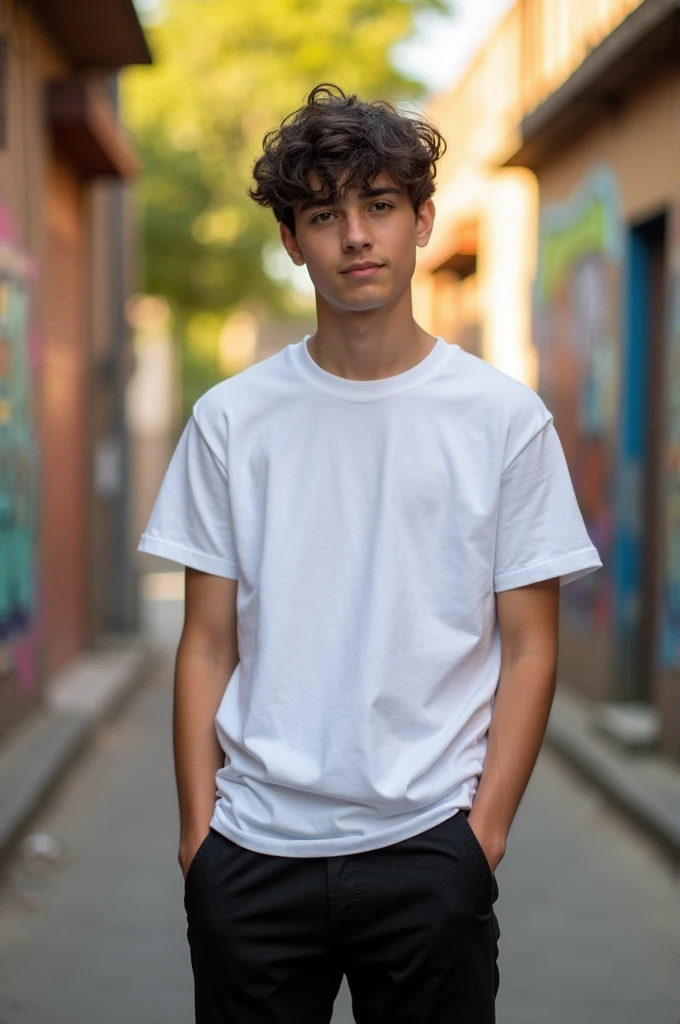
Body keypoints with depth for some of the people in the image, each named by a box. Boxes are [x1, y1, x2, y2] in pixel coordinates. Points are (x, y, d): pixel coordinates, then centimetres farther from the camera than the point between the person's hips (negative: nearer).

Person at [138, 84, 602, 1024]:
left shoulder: (504, 417, 0)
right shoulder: (231, 418, 3)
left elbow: (529, 648, 1)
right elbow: (209, 643, 5)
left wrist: (485, 832, -5)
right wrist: (198, 828, 0)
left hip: (427, 845, -1)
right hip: (253, 846, 1)